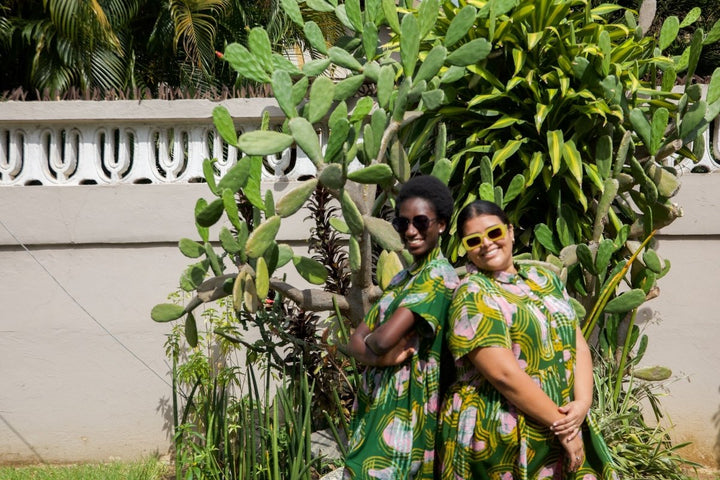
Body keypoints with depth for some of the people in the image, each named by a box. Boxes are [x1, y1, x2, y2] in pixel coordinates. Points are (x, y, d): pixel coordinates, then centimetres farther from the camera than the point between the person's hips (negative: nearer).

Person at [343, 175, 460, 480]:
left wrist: (369, 341, -2)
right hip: (375, 405, 8)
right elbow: (355, 341, 7)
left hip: (403, 408, -8)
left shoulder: (438, 275, -13)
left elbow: (383, 338, -24)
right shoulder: (401, 279, 15)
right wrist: (380, 356, -15)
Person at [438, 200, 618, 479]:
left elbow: (579, 346, 7)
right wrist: (562, 427, -17)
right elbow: (504, 374, -18)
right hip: (500, 440, -6)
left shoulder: (545, 280, 12)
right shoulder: (473, 297, -9)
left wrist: (582, 403, -11)